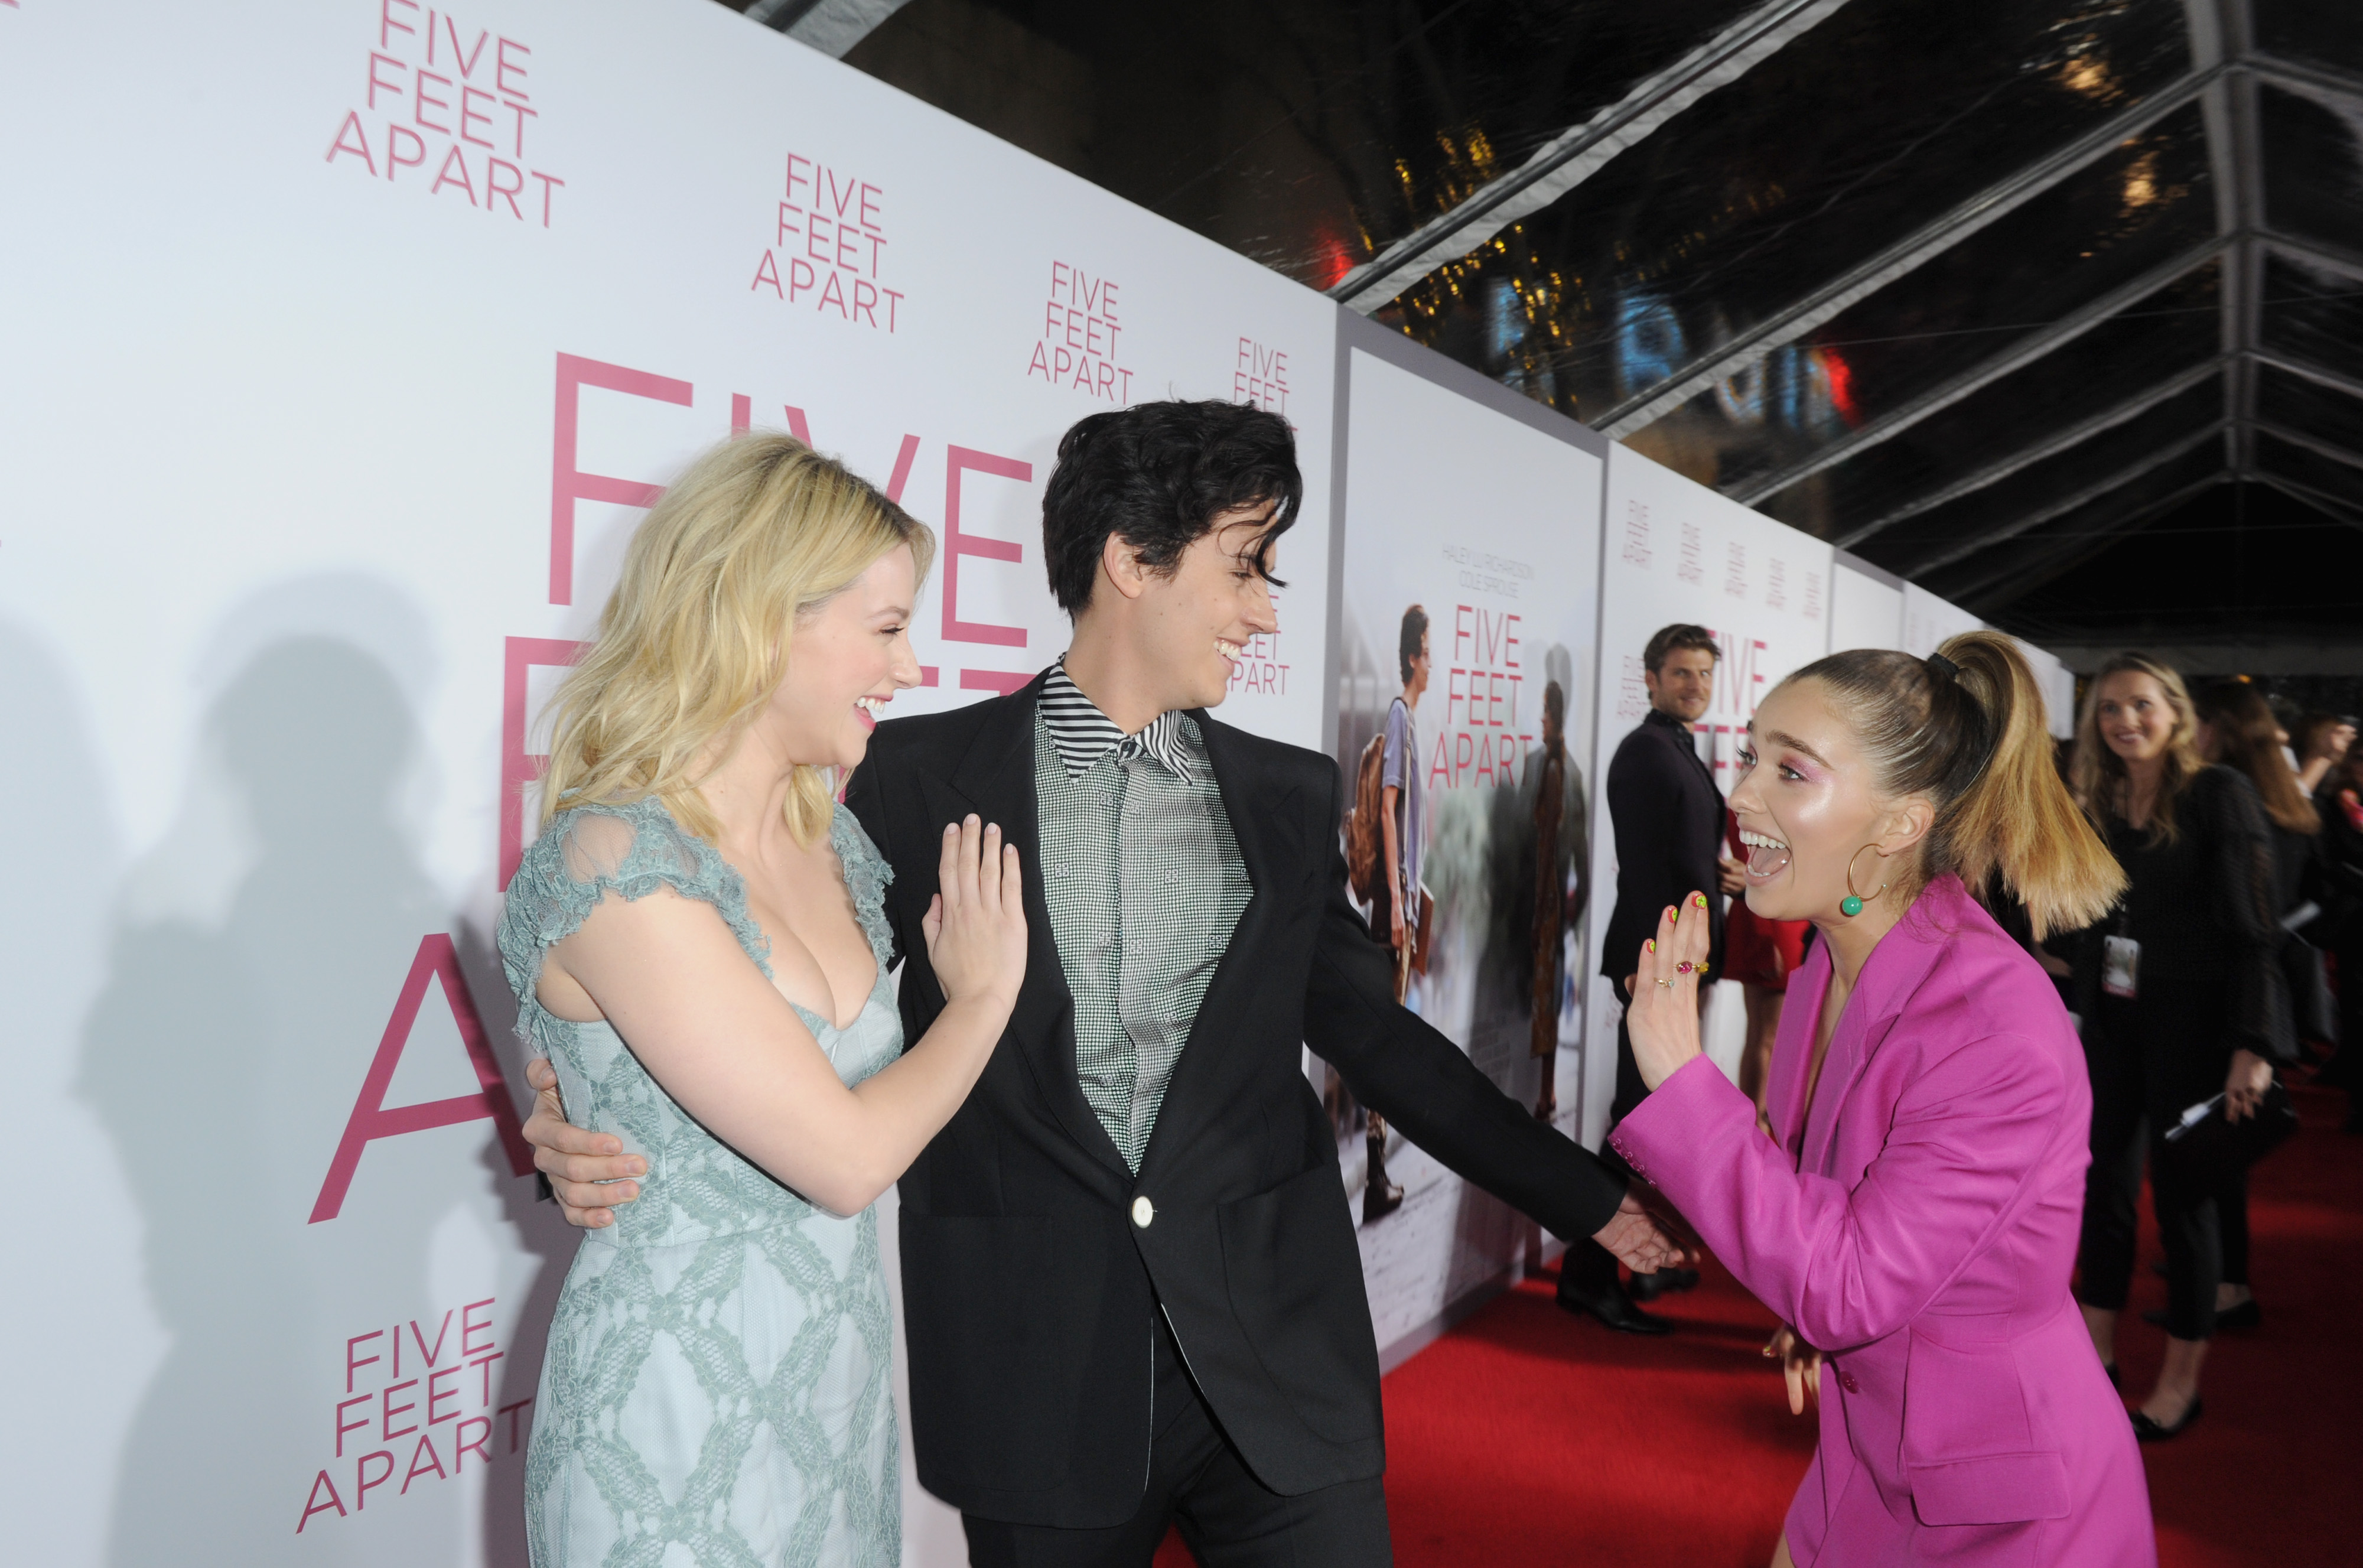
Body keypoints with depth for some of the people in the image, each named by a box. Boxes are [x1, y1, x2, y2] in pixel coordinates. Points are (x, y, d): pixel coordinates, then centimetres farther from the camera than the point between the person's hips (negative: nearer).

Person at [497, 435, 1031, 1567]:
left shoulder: (831, 839, 2)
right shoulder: (613, 863, -22)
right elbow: (845, 1156, -21)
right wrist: (983, 996, -8)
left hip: (837, 1378, 7)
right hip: (679, 1416, -7)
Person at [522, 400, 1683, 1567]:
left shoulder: (1289, 797, 7)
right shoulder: (919, 774, -2)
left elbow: (1372, 1031, 13)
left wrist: (1589, 1199, 15)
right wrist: (606, 1130, -14)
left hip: (1275, 1355, 2)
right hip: (1038, 1377, -2)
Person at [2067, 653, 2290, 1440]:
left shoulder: (2219, 794, -10)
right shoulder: (2100, 805, 7)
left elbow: (2254, 928, -13)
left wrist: (2253, 1045, -18)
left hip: (2192, 1021, -5)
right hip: (2114, 1021, 5)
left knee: (2182, 1195, 3)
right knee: (2104, 1188, 9)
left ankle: (2181, 1384, 18)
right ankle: (2097, 1354, 23)